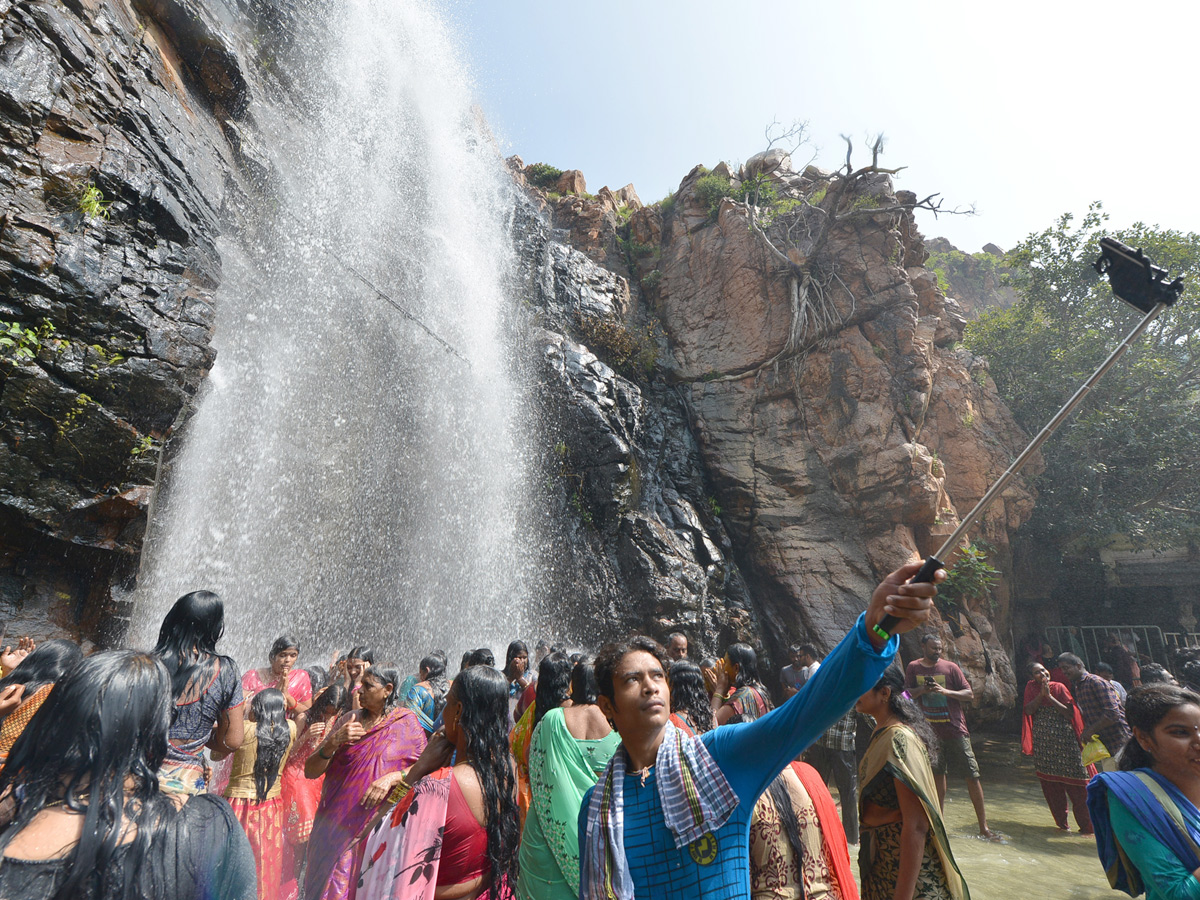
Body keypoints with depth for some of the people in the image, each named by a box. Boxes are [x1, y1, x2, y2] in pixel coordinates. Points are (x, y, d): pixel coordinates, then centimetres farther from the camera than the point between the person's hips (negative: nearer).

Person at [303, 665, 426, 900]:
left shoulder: (407, 722, -5)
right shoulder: (349, 720, 2)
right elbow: (310, 771, 1)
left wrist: (392, 777, -20)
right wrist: (334, 742, -17)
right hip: (337, 825, 2)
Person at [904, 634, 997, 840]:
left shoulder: (951, 667, -4)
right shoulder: (913, 668, 2)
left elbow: (969, 694, -6)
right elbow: (907, 694, 2)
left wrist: (946, 691, -22)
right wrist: (922, 689, -17)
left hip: (955, 730, -2)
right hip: (930, 730, 2)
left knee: (972, 775, -1)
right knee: (937, 774, 11)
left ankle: (984, 827, 10)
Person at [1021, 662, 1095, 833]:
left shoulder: (1059, 688, -1)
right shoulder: (1031, 689, 5)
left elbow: (1070, 713, -9)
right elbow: (1028, 710, -6)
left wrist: (1049, 696, -15)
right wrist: (1041, 694, -13)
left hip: (1064, 740, -2)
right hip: (1043, 742, 3)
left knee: (1075, 784, -1)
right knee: (1050, 783, 6)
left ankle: (1087, 824, 11)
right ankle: (1061, 822, 19)